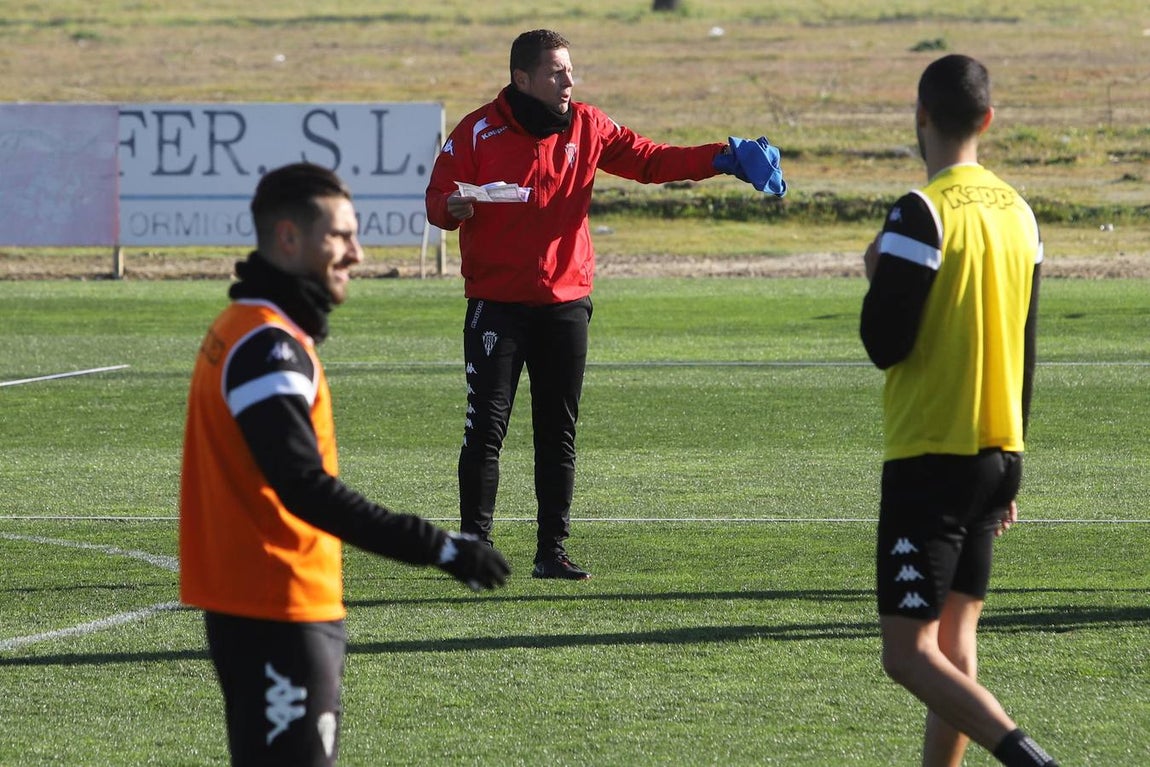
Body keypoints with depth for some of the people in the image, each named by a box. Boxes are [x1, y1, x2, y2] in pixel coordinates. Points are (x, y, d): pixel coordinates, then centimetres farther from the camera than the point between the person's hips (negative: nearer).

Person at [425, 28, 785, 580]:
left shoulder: (586, 127, 6)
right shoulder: (478, 132, -5)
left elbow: (650, 160, 8)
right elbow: (437, 198, -5)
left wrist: (721, 159, -3)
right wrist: (454, 207, -29)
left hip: (565, 302, 4)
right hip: (497, 304, -4)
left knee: (559, 431, 7)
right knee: (486, 427, -6)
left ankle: (552, 550, 12)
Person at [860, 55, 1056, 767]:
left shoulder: (922, 214, -15)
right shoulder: (1018, 212, 9)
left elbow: (885, 344, -16)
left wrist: (877, 277, 5)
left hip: (928, 458, -8)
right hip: (998, 454, 8)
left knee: (909, 652, -8)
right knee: (956, 640, 13)